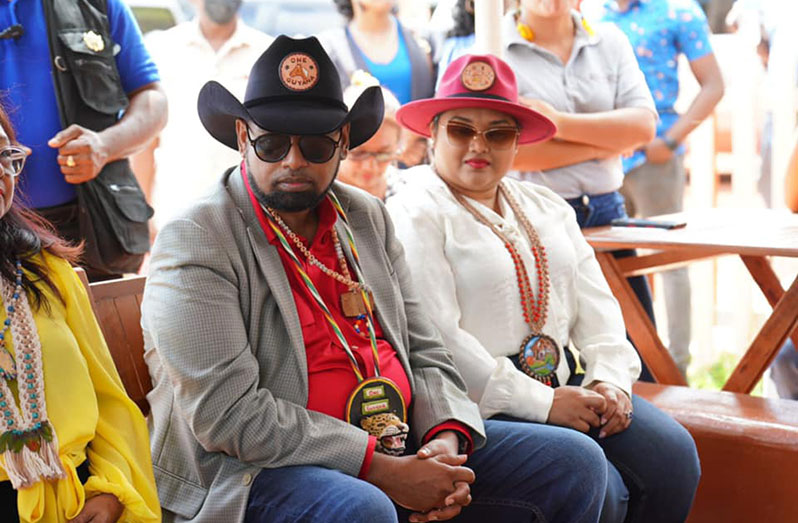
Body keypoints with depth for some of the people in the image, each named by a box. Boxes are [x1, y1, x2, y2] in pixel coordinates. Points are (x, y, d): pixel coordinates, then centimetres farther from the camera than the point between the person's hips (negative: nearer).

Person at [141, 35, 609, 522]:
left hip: (401, 446, 7)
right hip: (258, 473, -7)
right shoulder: (195, 243, -10)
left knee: (577, 464, 1)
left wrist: (447, 438, -8)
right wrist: (380, 469, -21)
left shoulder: (368, 218, 12)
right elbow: (227, 413, -19)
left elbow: (425, 354, 14)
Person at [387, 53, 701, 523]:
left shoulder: (548, 209, 20)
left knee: (672, 453, -14)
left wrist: (611, 378, -5)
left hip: (568, 385, 7)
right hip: (481, 409, -7)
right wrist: (542, 403, -16)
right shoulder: (415, 216, -5)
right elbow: (436, 340, -14)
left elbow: (596, 306, 15)